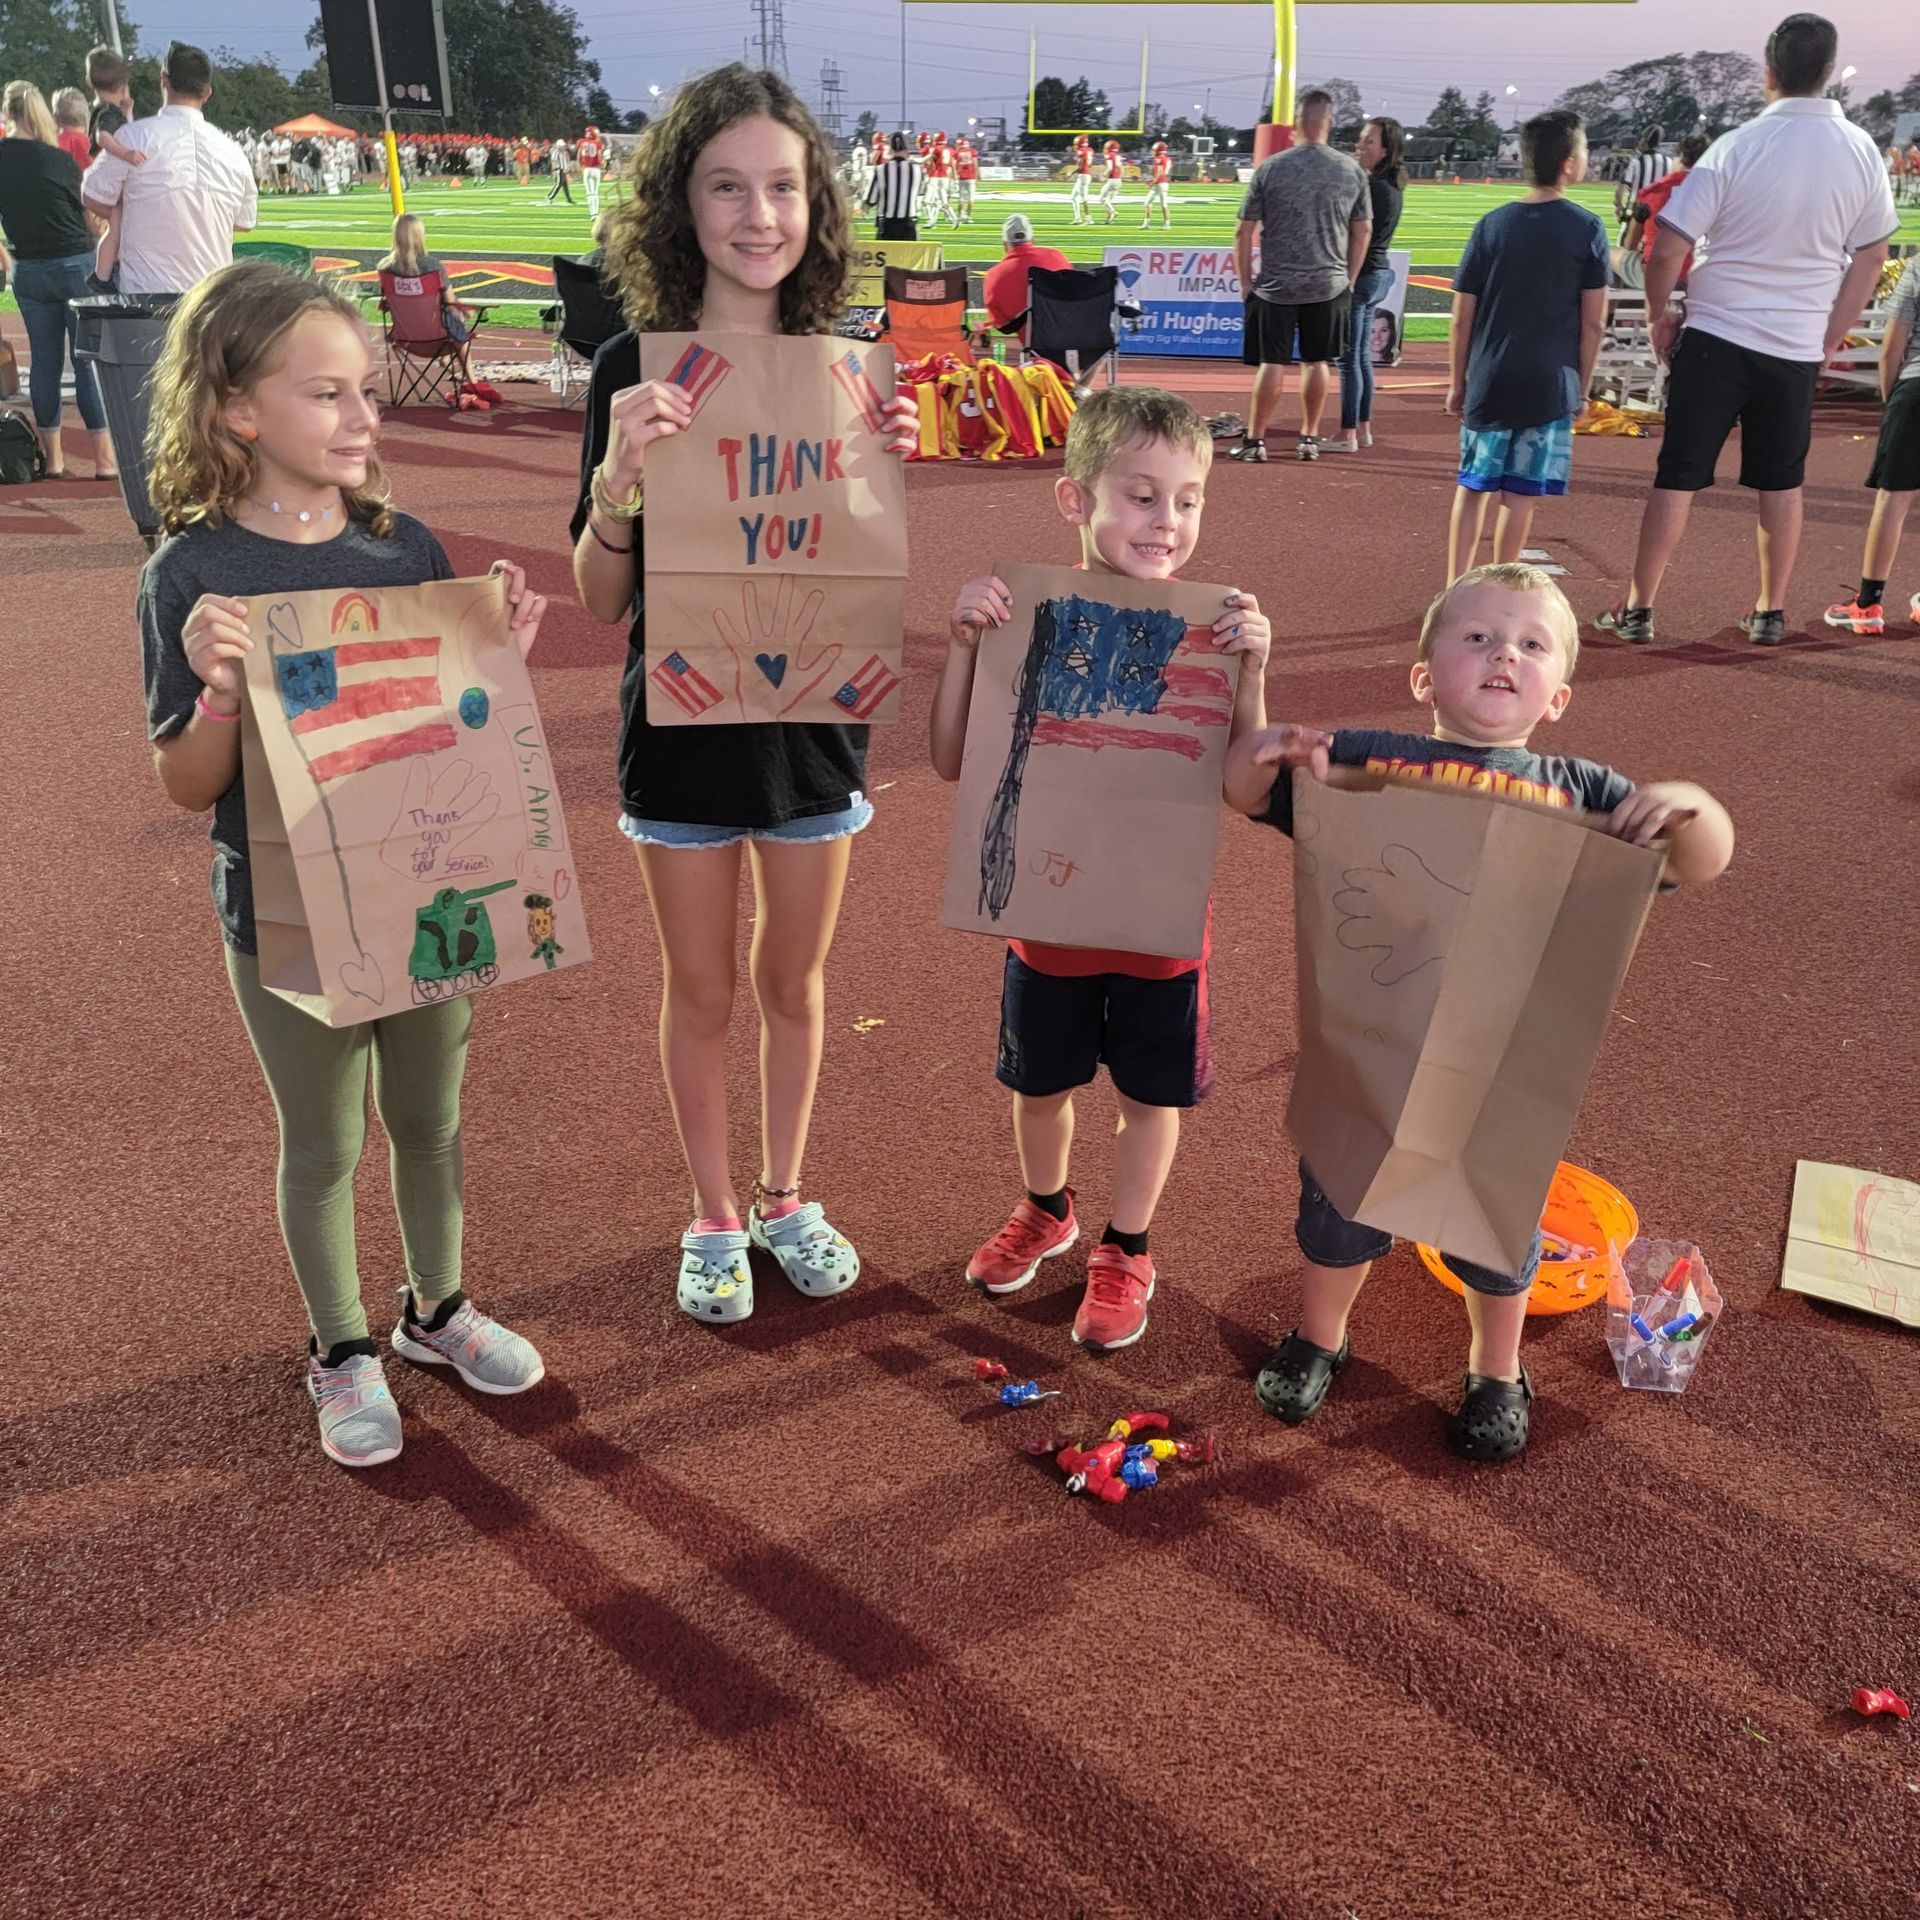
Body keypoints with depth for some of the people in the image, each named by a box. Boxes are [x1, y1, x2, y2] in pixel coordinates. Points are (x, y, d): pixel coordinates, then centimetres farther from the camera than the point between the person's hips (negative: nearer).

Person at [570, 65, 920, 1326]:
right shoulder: (635, 369, -9)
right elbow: (602, 600, -9)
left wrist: (889, 468, -15)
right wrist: (619, 472, -27)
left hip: (812, 723, 2)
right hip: (683, 729, -2)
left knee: (796, 981, 16)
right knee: (703, 994, 12)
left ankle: (785, 1198, 37)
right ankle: (715, 1219, 33)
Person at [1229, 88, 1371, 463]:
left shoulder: (1270, 168, -5)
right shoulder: (1352, 171, 1)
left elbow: (1244, 232, -3)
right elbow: (1364, 231, 7)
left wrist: (1246, 282, 5)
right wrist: (1348, 280, 17)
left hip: (1276, 286, -2)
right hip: (1330, 285, 2)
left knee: (1273, 363, 3)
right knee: (1318, 362, 12)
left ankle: (1255, 440, 6)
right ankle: (1309, 439, 18)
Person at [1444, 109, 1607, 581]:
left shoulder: (1492, 224, 2)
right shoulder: (1587, 228, -3)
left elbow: (1463, 316, 3)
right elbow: (1593, 321, -2)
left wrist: (1458, 382, 12)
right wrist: (1582, 387, 8)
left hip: (1489, 382, 2)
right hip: (1550, 385, -2)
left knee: (1472, 487, 10)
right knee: (1520, 497, 3)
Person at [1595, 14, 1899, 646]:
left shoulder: (1737, 147, -12)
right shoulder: (1862, 151, 1)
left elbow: (1668, 251, -14)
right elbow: (1871, 256, 8)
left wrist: (1659, 315, 3)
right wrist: (1831, 337, 17)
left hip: (1716, 336, -3)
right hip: (1797, 348, 3)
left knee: (1678, 476, 3)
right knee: (1782, 482, 12)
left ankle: (1638, 610, 6)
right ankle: (1771, 613, 19)